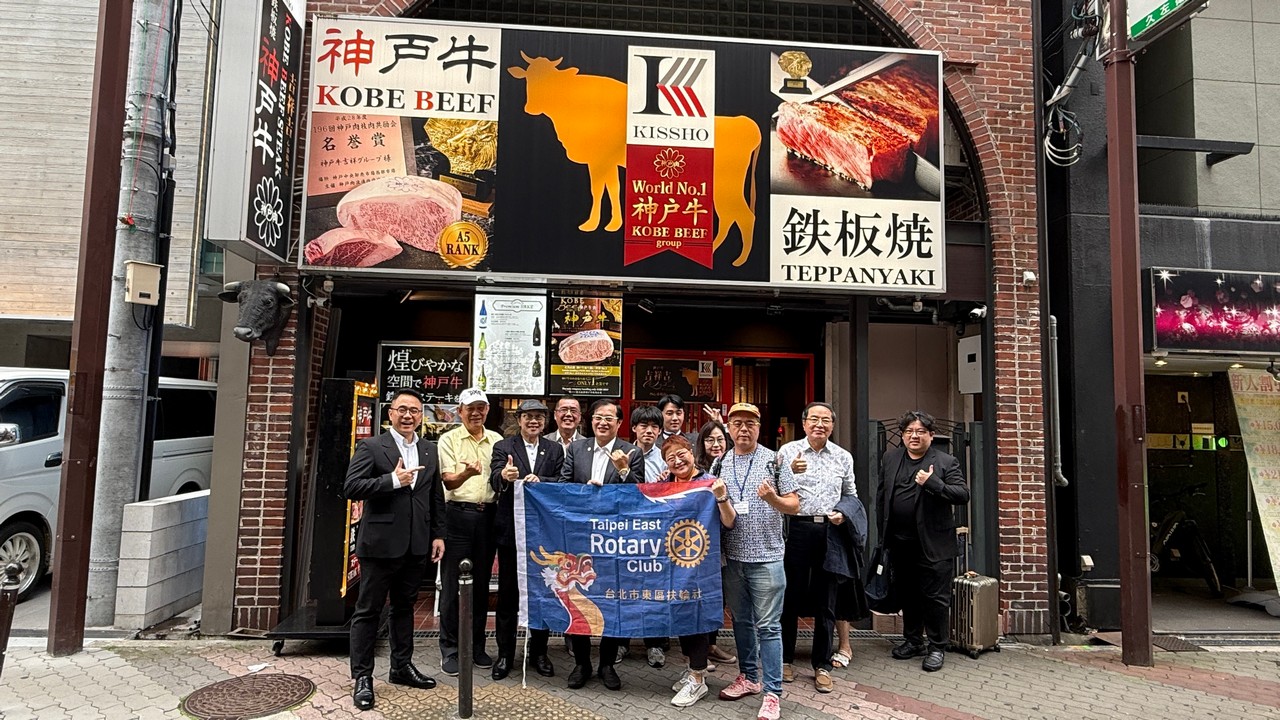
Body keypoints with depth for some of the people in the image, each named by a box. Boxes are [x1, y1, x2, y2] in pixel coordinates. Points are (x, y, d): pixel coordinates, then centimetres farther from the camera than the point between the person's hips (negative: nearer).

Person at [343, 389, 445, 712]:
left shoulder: (430, 450, 10)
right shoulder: (371, 447, -5)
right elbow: (351, 487, -14)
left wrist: (438, 534, 9)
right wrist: (393, 481, -22)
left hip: (416, 545, 5)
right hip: (381, 543, -5)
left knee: (404, 607, 17)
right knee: (368, 610, 4)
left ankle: (402, 667, 29)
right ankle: (362, 677, 14)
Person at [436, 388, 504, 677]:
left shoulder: (497, 440, 10)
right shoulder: (449, 439, 0)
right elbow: (449, 482, -10)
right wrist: (467, 473, -30)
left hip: (488, 515, 4)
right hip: (458, 514, -3)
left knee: (481, 583, 11)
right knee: (452, 584, 2)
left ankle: (476, 646, 22)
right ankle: (449, 649, 13)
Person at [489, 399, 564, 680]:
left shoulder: (555, 449, 6)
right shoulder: (503, 447, -1)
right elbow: (494, 479, -18)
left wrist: (540, 480, -23)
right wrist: (504, 476, -41)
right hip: (511, 530, -2)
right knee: (507, 593, 7)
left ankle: (538, 651, 25)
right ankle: (505, 653, 19)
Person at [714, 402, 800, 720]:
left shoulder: (774, 460, -3)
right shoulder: (720, 463, 7)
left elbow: (794, 506, -3)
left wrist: (773, 498, -23)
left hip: (766, 557, -4)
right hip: (732, 556, 4)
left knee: (768, 626, 0)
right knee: (741, 620, 16)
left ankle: (772, 693, 8)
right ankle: (749, 677, 31)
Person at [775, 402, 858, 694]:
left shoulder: (843, 457, 10)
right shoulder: (788, 451, -1)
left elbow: (850, 495, 18)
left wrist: (844, 514, -1)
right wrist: (790, 472, -23)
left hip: (830, 531, 3)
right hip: (796, 529, -3)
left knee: (826, 601, 9)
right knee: (791, 596, 7)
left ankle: (822, 665, 21)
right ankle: (785, 658, 23)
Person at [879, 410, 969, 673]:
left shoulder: (946, 462, -5)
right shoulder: (891, 458, 9)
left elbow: (963, 494, -13)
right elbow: (883, 493, 14)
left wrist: (932, 483, -25)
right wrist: (884, 530, 10)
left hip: (933, 544, -5)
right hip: (900, 542, 5)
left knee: (935, 597, 2)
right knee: (906, 594, 16)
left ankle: (937, 648, 17)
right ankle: (913, 641, 32)